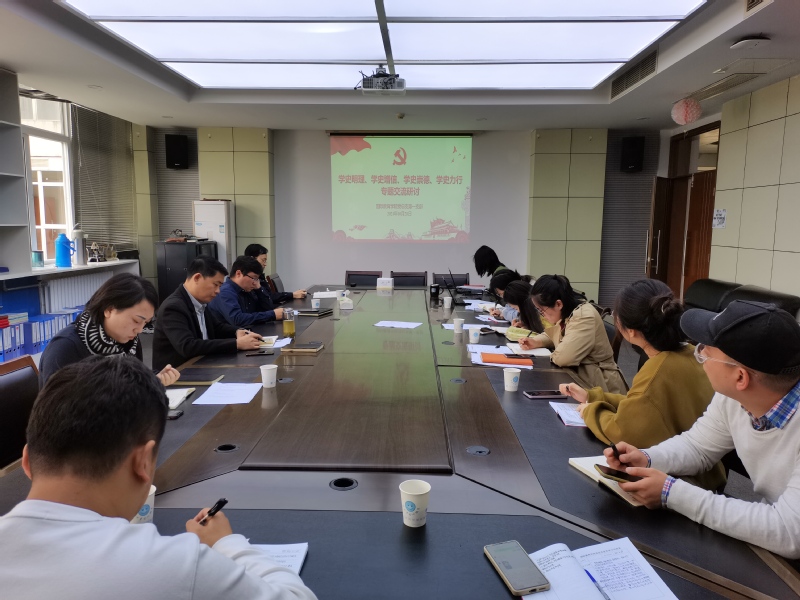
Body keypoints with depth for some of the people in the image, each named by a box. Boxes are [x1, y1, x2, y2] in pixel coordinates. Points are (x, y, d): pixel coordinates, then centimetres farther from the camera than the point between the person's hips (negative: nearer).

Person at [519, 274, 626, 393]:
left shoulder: (584, 317, -25)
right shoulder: (564, 313, 3)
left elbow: (561, 357, -32)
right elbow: (553, 335, 23)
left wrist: (553, 355, -9)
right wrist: (535, 342, 3)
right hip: (577, 375, 8)